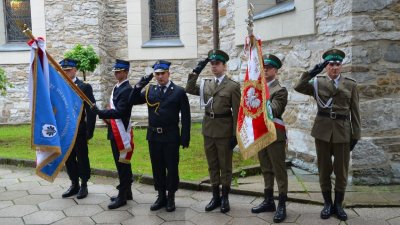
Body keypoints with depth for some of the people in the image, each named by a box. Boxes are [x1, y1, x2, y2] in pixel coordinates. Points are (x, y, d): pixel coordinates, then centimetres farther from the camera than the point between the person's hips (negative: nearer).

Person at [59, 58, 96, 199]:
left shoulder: (85, 87, -5)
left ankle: (84, 186, 20)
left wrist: (89, 132, -11)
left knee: (82, 159, 6)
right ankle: (74, 185, 26)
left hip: (79, 131, -4)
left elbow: (91, 111, -7)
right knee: (69, 160, 12)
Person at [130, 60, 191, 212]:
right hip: (154, 136, 4)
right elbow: (132, 101, 4)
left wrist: (185, 138, -8)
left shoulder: (179, 92, -3)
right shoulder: (149, 90, 7)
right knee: (157, 168, 12)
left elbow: (185, 117, -4)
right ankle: (161, 196, 25)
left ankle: (171, 198, 20)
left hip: (171, 137, -3)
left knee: (172, 167, 6)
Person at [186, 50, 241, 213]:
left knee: (225, 165, 7)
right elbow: (189, 90, 0)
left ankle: (225, 198, 19)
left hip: (224, 131, -5)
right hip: (208, 130, 5)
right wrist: (196, 71, -7)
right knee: (212, 165, 12)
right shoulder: (206, 84, 9)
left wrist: (235, 135, -11)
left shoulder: (233, 86, -6)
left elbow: (237, 112, -8)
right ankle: (215, 197, 23)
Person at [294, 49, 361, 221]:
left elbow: (355, 112, 5)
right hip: (322, 130, 0)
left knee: (341, 170, 5)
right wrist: (313, 72, -21)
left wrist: (355, 135, 1)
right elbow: (298, 87, -14)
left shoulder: (351, 84, 6)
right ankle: (327, 204, 20)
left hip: (342, 131, 0)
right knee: (324, 169, 7)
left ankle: (338, 205, 20)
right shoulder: (318, 82, 4)